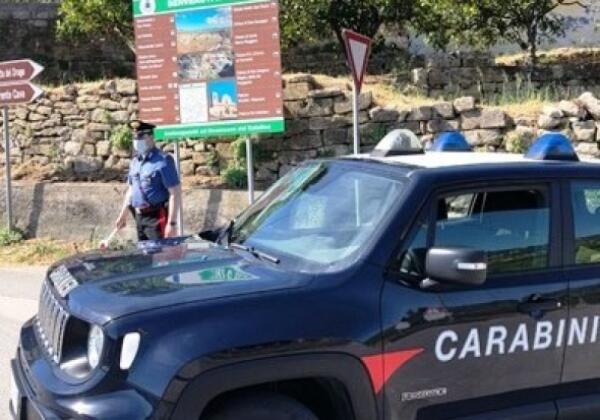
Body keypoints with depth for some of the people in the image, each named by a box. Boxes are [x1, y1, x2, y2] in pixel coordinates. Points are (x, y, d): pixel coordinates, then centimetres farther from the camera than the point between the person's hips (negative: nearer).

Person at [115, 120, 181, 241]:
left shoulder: (163, 161, -13)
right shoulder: (135, 161, 12)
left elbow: (175, 193, -17)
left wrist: (172, 223, -22)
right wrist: (123, 215, 19)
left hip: (157, 217, -8)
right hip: (139, 217, 8)